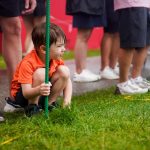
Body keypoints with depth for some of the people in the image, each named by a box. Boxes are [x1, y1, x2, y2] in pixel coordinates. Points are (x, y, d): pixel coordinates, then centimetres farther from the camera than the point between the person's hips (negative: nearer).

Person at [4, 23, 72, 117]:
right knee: (40, 73, -34)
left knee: (64, 71, -14)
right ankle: (32, 107, -15)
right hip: (21, 95, -6)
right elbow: (26, 92, -35)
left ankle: (49, 103, -2)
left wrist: (67, 99, -24)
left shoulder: (56, 60, -11)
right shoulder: (28, 63, -31)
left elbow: (67, 80, -5)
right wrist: (38, 90, -58)